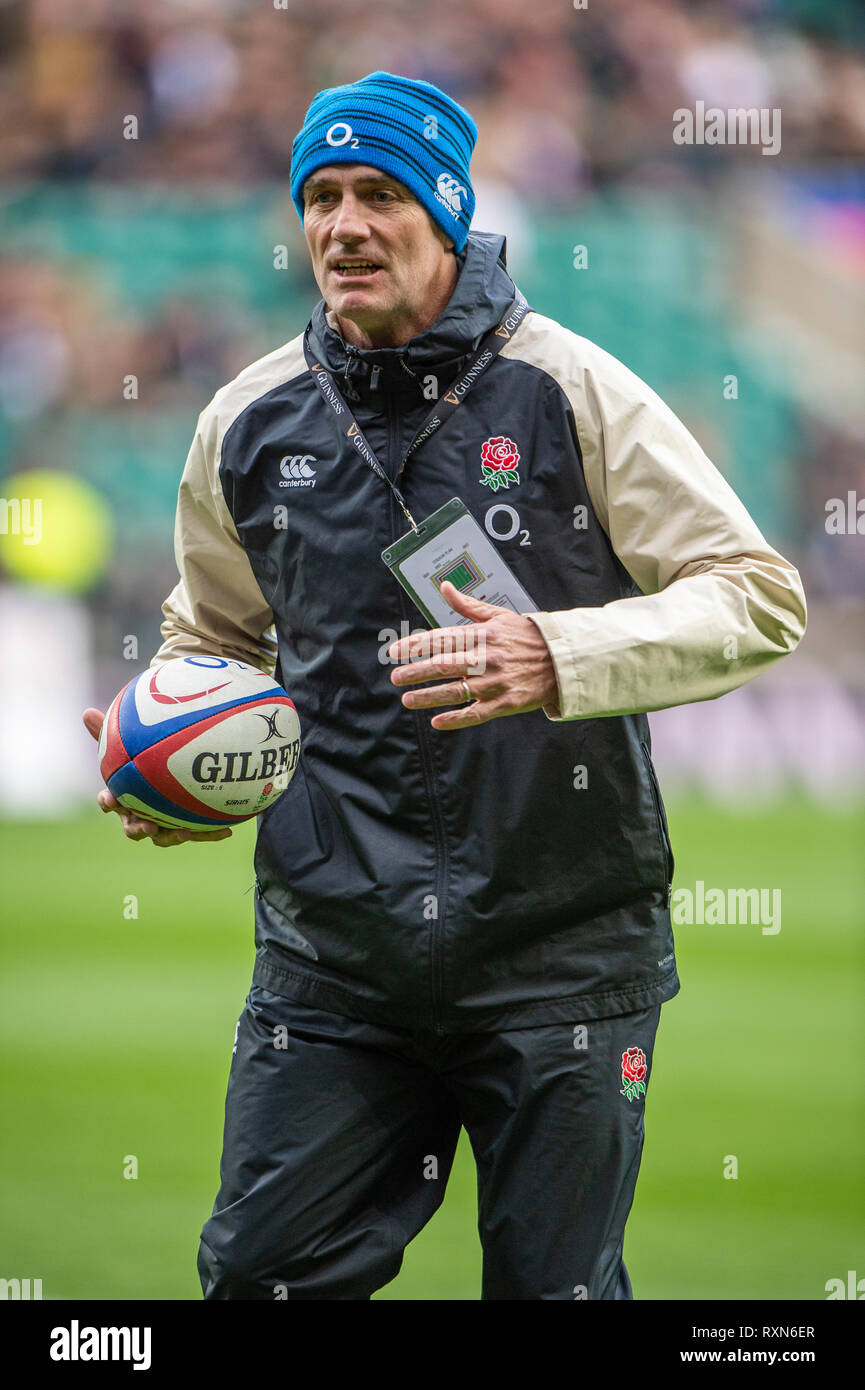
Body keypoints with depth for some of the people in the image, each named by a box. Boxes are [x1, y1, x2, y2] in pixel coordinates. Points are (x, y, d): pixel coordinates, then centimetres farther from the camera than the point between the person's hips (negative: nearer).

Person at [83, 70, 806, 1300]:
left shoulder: (572, 392, -5)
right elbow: (216, 634, 25)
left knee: (555, 1286, 5)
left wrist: (558, 661, -21)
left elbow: (761, 600, -7)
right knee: (263, 1271, 1)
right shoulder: (250, 423, 7)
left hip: (561, 939, -3)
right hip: (332, 946, 3)